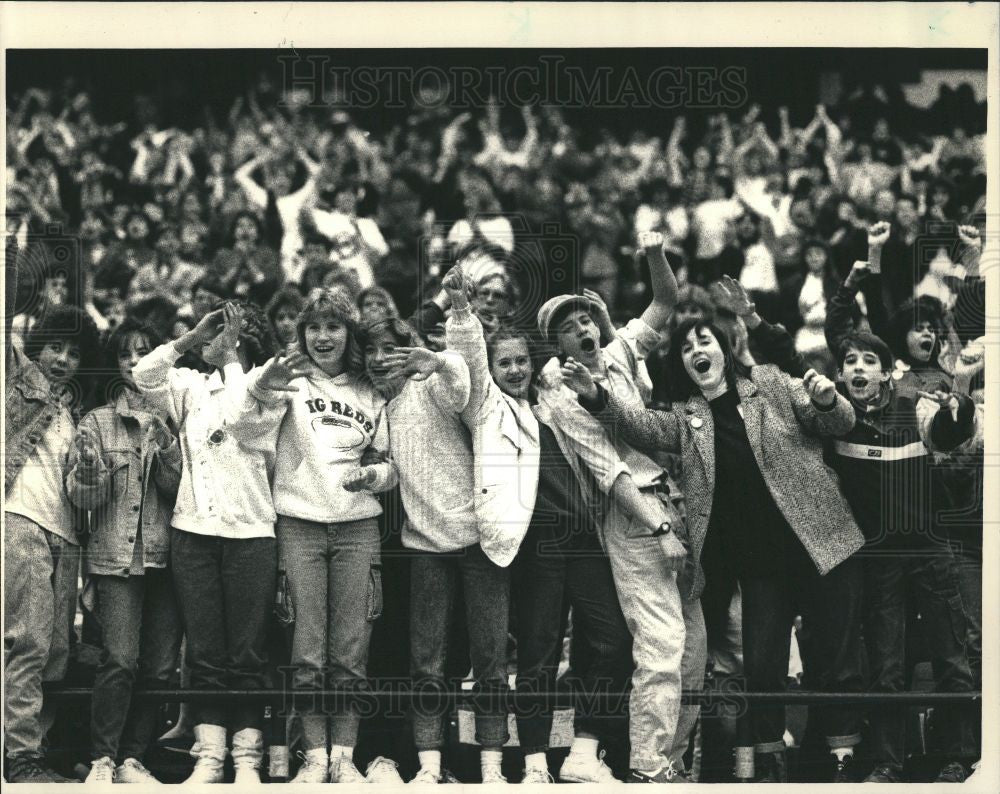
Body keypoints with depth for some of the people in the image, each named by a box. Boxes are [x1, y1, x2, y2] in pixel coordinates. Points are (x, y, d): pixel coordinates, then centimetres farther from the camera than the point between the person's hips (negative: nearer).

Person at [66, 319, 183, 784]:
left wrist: (166, 445, -16)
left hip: (165, 555, 2)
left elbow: (181, 488, 0)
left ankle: (131, 759, 9)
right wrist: (90, 466, -18)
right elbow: (80, 497, 2)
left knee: (160, 667, -1)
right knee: (121, 659, -17)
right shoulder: (97, 422, 8)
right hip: (115, 557, -2)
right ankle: (102, 763, -11)